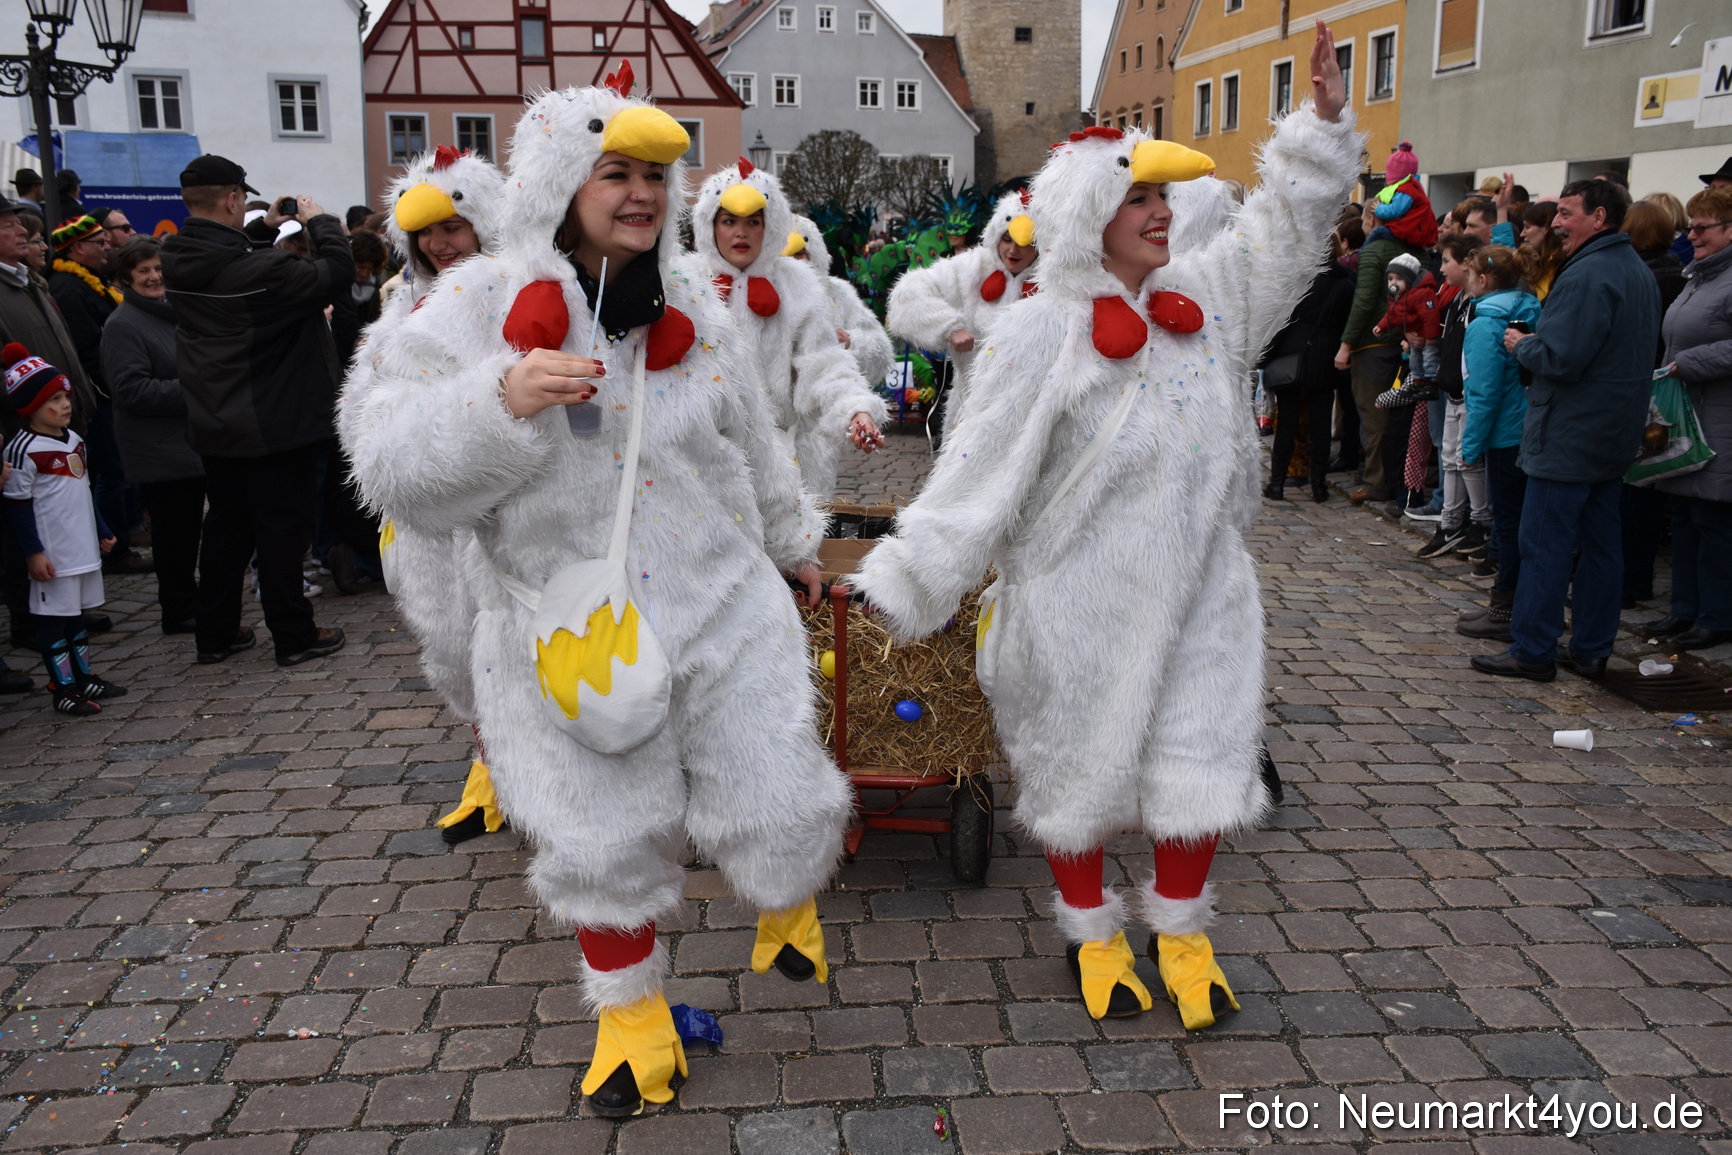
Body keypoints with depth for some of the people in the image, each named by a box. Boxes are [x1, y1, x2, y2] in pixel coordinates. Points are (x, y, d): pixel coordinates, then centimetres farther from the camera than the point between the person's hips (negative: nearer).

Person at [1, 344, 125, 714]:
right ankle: (63, 690, 7)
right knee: (55, 620, 1)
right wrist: (33, 552, -16)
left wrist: (102, 532, 23)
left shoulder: (73, 440, 10)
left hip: (83, 549, 8)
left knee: (77, 615, 18)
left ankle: (83, 677, 28)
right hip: (52, 556, -8)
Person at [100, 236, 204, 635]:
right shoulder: (123, 325, -12)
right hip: (159, 450, -8)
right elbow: (132, 389, -20)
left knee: (188, 529, 16)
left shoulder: (175, 312, 14)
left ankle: (188, 604, 28)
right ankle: (179, 612, 10)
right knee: (173, 532, -1)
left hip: (191, 443, 8)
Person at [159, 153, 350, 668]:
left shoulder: (177, 262, -3)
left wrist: (262, 231, 15)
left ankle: (216, 634, 26)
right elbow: (337, 273, -17)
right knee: (282, 530, 4)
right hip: (274, 426, -7)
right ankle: (294, 637, 14)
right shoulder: (257, 269, -25)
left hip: (214, 426, 7)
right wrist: (320, 221, -3)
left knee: (226, 526, 18)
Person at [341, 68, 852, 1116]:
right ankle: (632, 1008, 38)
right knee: (604, 840, 10)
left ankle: (787, 903, 43)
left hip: (724, 605, 3)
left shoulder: (692, 303, 4)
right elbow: (395, 467, -15)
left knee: (776, 807, 5)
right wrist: (500, 402, -32)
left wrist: (793, 540, 29)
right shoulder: (479, 308, -8)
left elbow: (753, 444, 18)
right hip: (570, 628, -2)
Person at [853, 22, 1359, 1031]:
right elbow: (984, 468, -18)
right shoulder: (1044, 337, -16)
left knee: (1203, 766, 8)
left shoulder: (1200, 300, 3)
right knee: (1082, 769, 12)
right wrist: (911, 579, -19)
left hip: (1200, 589, 5)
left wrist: (1325, 123, 7)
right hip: (1085, 599, -5)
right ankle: (1093, 933, 36)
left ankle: (1183, 933, 32)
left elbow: (1282, 231, 16)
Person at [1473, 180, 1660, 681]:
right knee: (1600, 544, 12)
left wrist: (1522, 344, -5)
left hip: (1569, 435, -10)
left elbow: (1560, 359, -25)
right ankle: (1591, 650, 19)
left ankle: (1533, 651, 2)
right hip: (1616, 433, 10)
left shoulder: (1587, 275, -19)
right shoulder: (1639, 271, 14)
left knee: (1545, 545, -3)